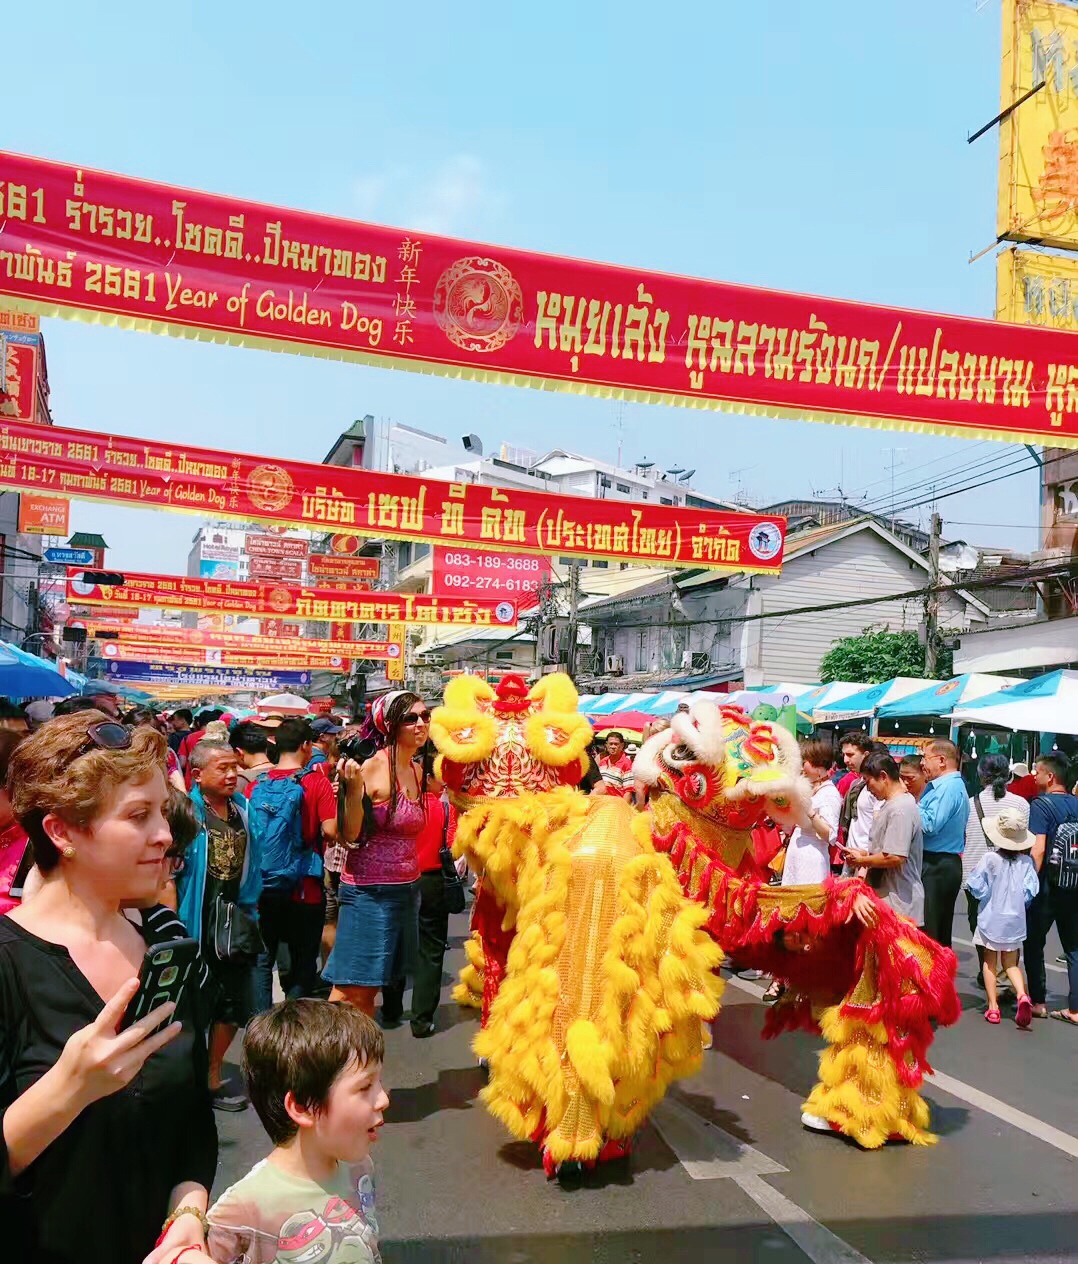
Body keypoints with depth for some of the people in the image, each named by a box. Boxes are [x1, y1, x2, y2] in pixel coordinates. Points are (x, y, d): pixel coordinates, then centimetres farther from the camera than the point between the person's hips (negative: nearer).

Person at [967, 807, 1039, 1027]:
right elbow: (1030, 891, -10)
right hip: (1015, 919, 2)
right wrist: (1017, 902, 9)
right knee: (1011, 963, 13)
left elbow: (976, 886, -15)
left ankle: (993, 1007, 10)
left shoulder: (990, 858, -16)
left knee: (990, 963, 12)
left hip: (991, 918, -2)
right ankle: (1022, 995, -12)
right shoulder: (1026, 862, -8)